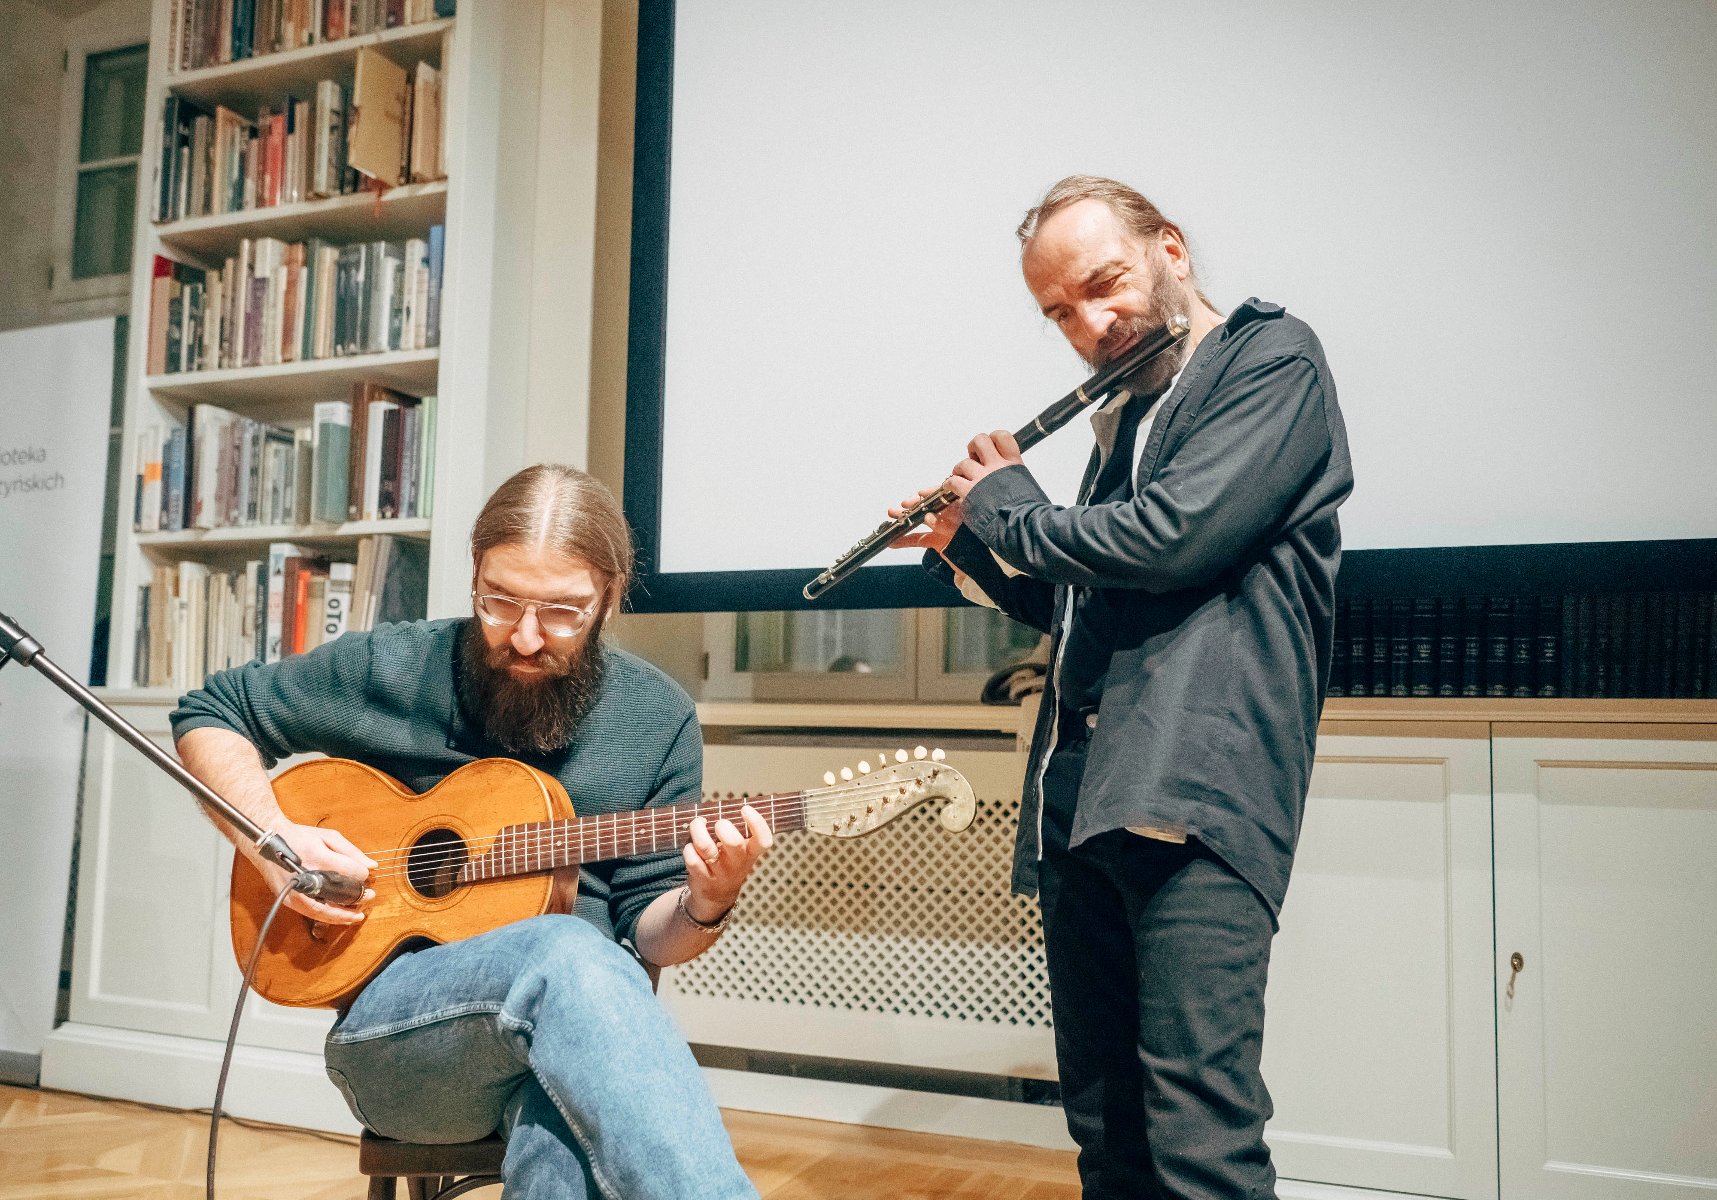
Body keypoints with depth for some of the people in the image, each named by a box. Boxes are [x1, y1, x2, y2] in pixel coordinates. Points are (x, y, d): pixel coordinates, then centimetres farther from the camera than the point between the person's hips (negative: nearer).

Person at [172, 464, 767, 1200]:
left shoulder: (658, 719, 4)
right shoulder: (392, 668, 1)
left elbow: (644, 937, 7)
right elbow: (208, 715, 14)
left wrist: (705, 906, -16)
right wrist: (275, 840, -3)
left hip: (579, 1020, 1)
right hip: (390, 1028, 0)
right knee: (568, 949, -37)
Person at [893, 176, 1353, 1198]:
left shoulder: (1273, 359, 0)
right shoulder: (1124, 417, 23)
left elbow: (1176, 538, -17)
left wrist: (1012, 508, -1)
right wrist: (972, 554, 16)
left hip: (1193, 794, -8)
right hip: (1079, 800, 8)